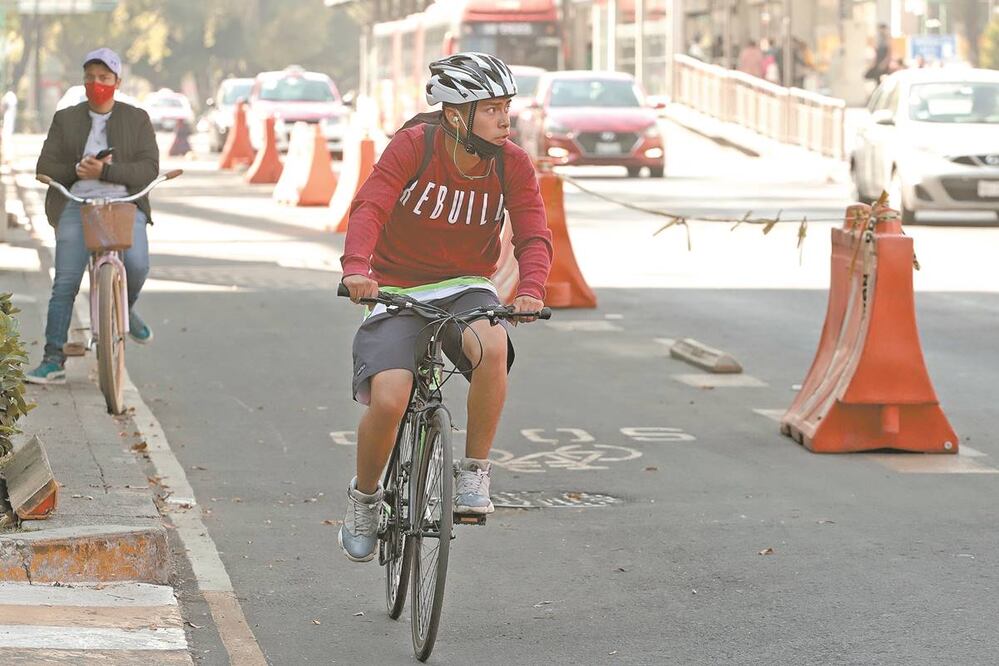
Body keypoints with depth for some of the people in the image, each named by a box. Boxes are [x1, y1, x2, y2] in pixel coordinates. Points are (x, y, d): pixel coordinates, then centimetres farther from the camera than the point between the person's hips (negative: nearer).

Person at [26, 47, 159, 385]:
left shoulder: (137, 119, 10)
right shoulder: (65, 119, 13)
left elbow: (149, 168, -2)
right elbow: (45, 168, 7)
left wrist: (105, 171, -16)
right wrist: (77, 170, -12)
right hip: (76, 207, 1)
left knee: (137, 265, -24)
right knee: (65, 283, -10)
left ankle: (125, 309, 11)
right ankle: (53, 360, -6)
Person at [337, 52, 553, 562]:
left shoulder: (512, 164, -7)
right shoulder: (414, 146, -16)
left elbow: (533, 235, -14)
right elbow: (369, 206, -27)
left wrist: (531, 289, -35)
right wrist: (357, 267, -45)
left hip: (463, 289, 2)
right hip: (396, 290, -2)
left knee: (494, 348, -34)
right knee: (389, 401, -24)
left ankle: (474, 471, -14)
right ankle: (364, 497, 8)